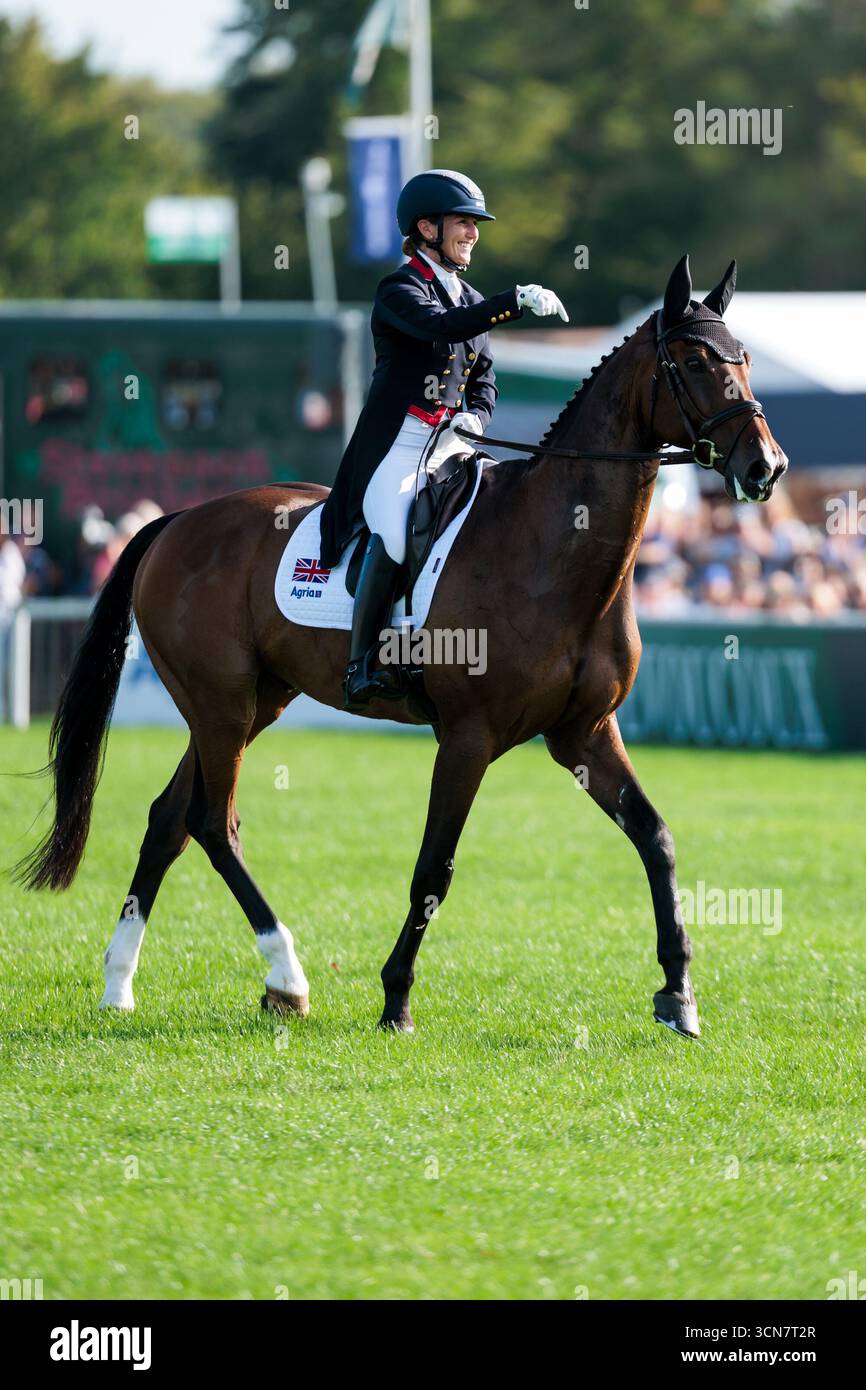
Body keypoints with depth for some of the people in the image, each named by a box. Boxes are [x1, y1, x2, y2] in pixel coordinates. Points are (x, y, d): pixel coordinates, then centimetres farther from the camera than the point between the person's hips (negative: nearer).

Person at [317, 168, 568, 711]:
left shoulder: (472, 300, 19)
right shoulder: (400, 290, -6)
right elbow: (441, 325, -27)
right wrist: (518, 300, -32)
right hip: (396, 447, -8)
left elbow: (484, 381, 21)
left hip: (453, 448, 8)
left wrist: (474, 417, -2)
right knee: (396, 533, -30)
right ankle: (361, 664, -24)